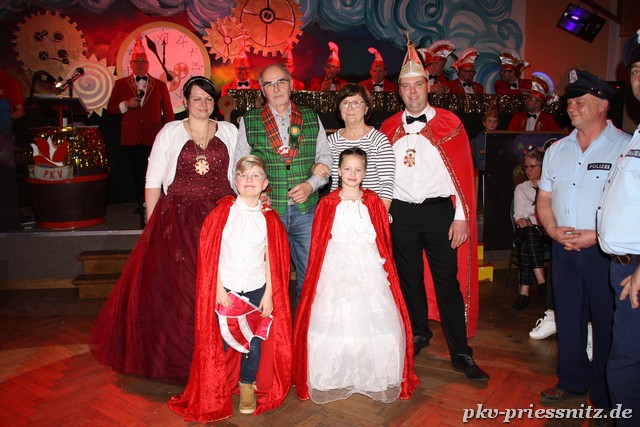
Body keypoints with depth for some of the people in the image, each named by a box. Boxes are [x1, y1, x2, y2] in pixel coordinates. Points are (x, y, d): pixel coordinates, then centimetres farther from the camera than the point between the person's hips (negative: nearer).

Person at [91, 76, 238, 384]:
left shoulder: (230, 132, 9)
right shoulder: (170, 133, 6)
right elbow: (153, 180, 4)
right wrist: (152, 225, -2)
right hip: (177, 221, 0)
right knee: (174, 288, 2)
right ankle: (174, 356, 21)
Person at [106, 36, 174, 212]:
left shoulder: (160, 85, 11)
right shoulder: (121, 84, 13)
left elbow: (168, 112, 10)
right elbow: (110, 108, 10)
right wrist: (126, 104, -9)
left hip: (154, 137, -1)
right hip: (132, 137, 2)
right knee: (137, 173, 7)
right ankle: (142, 205, 17)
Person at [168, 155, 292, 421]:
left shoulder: (269, 218, -1)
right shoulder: (222, 212, -4)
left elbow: (272, 258, 0)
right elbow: (211, 254, -4)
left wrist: (269, 294, -2)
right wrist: (219, 288, -8)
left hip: (256, 289, 1)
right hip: (226, 289, -1)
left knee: (254, 340, 7)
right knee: (222, 339, 6)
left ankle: (247, 385, 29)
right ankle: (216, 389, 28)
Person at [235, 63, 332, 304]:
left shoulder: (311, 119, 10)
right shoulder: (249, 122, 5)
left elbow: (325, 157, 10)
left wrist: (311, 185, -6)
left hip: (306, 210, 1)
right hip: (266, 211, -1)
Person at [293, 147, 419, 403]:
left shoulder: (373, 202, 5)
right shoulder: (328, 203, 2)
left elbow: (384, 239, 7)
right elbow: (318, 242, 4)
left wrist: (385, 267, 2)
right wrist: (317, 273, 1)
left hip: (369, 270, 1)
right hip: (335, 270, 0)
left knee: (374, 320, -2)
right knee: (332, 321, 0)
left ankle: (376, 378, 16)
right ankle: (332, 380, 17)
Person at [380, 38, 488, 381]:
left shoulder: (449, 123, 1)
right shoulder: (389, 128, 9)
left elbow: (463, 172, -2)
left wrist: (461, 218, -8)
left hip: (439, 211, -2)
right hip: (400, 212, 3)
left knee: (448, 280, -1)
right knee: (409, 277, 12)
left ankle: (461, 353, 9)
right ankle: (418, 334, 31)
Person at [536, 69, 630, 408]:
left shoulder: (627, 147, -6)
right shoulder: (556, 150, 11)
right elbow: (544, 198, 13)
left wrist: (596, 235, -19)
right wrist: (553, 229, -4)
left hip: (605, 251, -5)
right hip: (563, 249, 5)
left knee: (608, 322, 4)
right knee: (567, 316, 14)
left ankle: (606, 397, 22)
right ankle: (573, 382, 32)